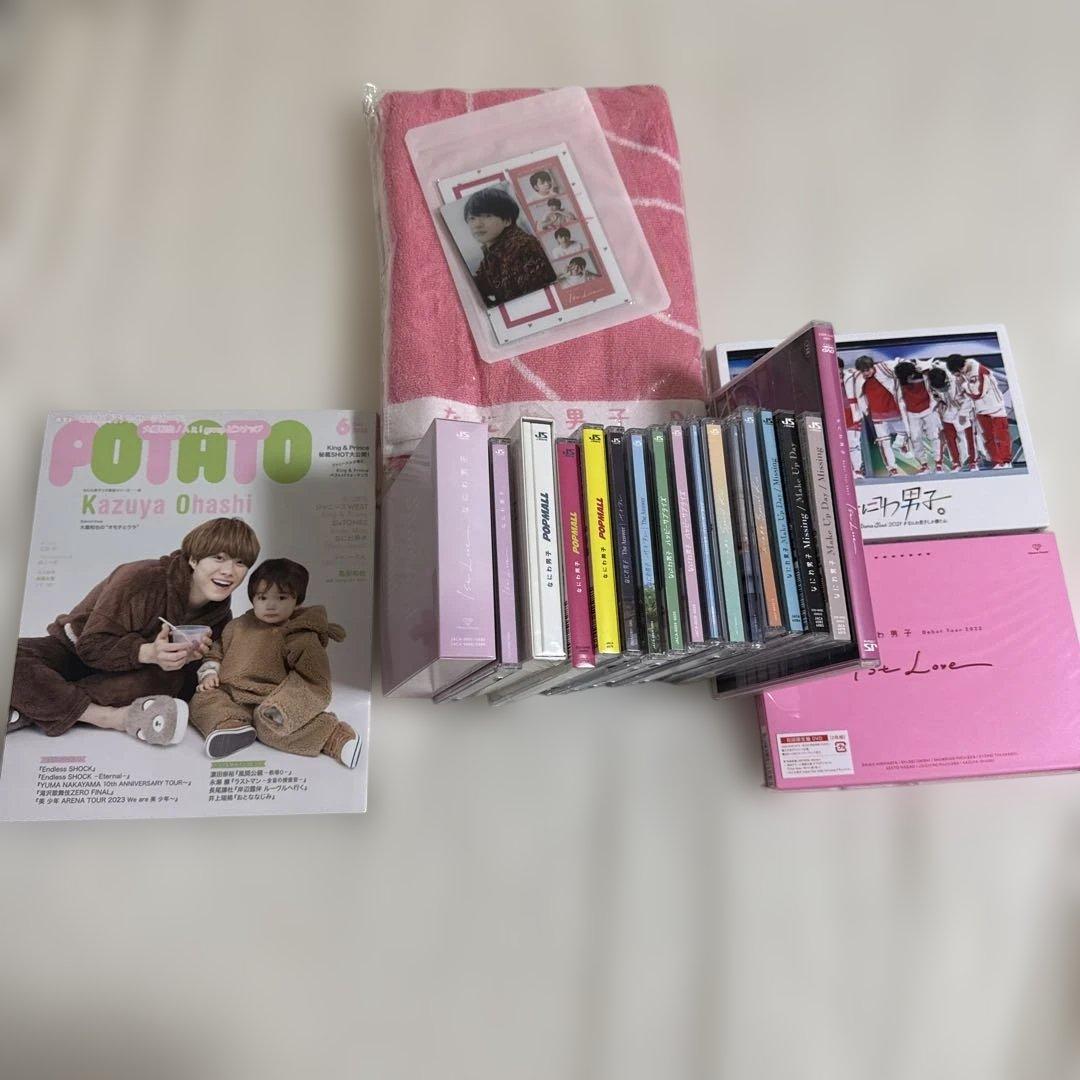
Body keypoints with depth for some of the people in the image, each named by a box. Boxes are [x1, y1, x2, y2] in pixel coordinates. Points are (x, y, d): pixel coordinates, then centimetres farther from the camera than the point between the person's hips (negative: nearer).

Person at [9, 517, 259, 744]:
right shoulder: (142, 578, -25)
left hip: (134, 674, 3)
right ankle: (112, 717, -34)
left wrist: (190, 657, -28)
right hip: (74, 652, -3)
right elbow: (91, 645, -24)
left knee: (175, 679, -33)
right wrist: (147, 652, -42)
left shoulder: (220, 613, -7)